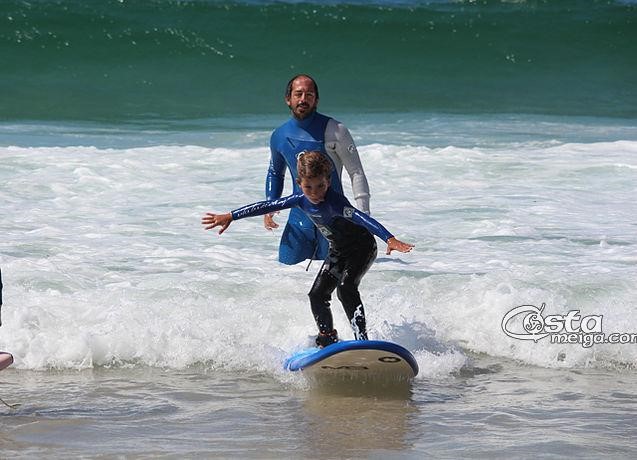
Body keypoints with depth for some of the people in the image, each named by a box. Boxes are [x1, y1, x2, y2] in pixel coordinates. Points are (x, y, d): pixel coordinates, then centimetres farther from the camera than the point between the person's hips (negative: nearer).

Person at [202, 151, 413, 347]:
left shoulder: (334, 201, -33)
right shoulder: (301, 201, -11)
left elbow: (360, 217, -48)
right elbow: (267, 206, -1)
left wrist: (389, 239, -62)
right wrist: (230, 216, 5)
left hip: (362, 248, -8)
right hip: (338, 252, 8)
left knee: (346, 288, -27)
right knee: (317, 294, 2)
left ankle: (362, 340, -27)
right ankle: (328, 339, 22)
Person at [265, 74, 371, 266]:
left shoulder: (335, 131, -10)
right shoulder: (279, 136, 4)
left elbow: (356, 173, -7)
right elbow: (275, 173, 22)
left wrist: (363, 215, -15)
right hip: (299, 217, 3)